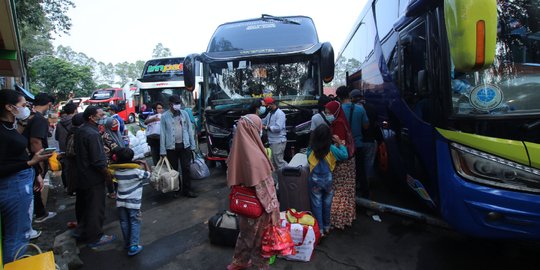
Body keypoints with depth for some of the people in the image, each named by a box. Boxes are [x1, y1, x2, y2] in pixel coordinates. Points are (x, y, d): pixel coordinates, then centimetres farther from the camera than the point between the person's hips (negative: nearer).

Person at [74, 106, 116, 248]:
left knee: (85, 204, 24)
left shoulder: (81, 131, 7)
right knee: (96, 208, 3)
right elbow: (98, 161, -25)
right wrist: (108, 175, -14)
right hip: (94, 177, -10)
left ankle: (81, 231, 40)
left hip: (83, 175, 10)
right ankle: (95, 238, 15)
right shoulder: (92, 134, -24)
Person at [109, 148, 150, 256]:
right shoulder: (136, 171, -17)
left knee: (124, 222, 16)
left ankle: (127, 243, 27)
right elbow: (148, 174, -3)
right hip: (133, 202, -4)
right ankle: (133, 246, -1)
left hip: (121, 202, 5)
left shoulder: (116, 172, -3)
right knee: (135, 223, 3)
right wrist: (145, 164, 10)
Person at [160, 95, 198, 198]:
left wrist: (192, 145, 3)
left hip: (185, 145, 1)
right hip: (171, 147, -1)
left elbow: (190, 129, 5)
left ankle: (187, 190, 13)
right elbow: (162, 134, -3)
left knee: (186, 168, 4)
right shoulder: (164, 116, -2)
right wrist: (163, 151, -5)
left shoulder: (184, 113, 3)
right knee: (174, 169, 11)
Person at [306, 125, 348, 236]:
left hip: (314, 180, 0)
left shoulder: (311, 149, -12)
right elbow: (345, 156, -4)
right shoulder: (331, 149, -14)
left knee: (317, 205, 10)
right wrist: (340, 143, 7)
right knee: (327, 204, 18)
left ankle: (320, 230, 17)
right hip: (328, 180, 1)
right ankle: (327, 227, 33)